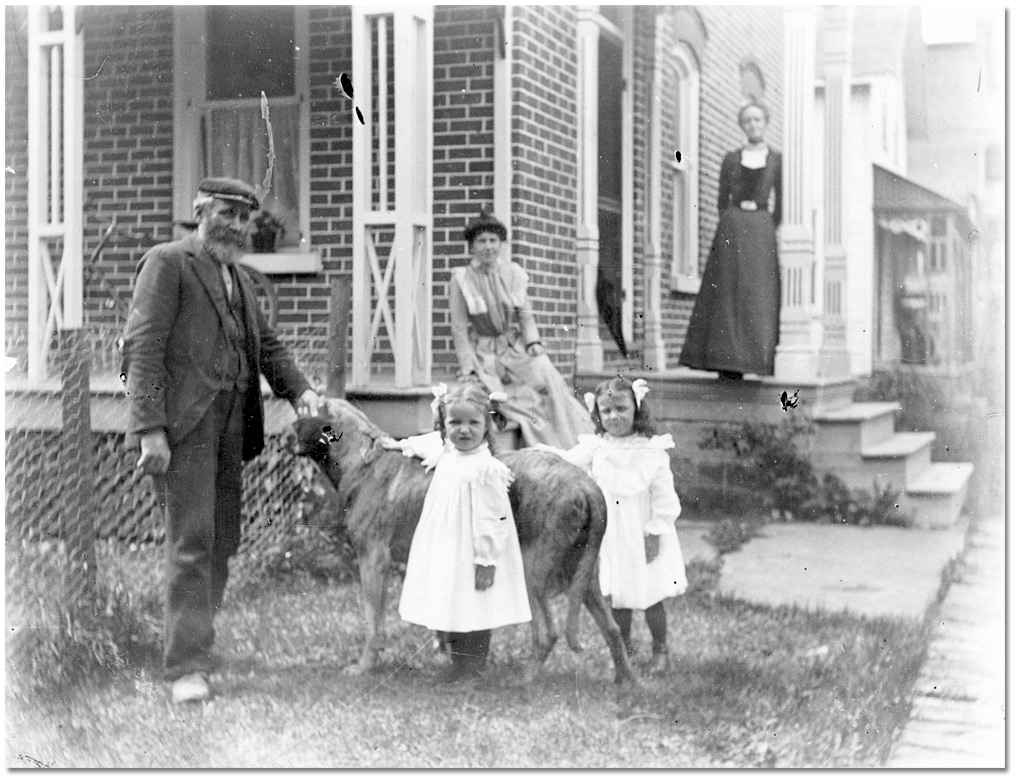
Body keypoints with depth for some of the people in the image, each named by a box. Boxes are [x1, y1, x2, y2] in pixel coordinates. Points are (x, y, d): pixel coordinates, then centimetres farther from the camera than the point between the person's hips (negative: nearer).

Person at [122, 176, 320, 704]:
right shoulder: (167, 263, -3)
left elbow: (266, 344, 23)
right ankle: (187, 668, -6)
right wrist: (150, 430, -18)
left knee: (222, 541, 8)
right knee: (192, 541, -10)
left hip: (231, 423, 8)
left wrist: (298, 389, 3)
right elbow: (143, 347, -10)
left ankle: (186, 640, 19)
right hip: (183, 422, -8)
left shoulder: (239, 278, 22)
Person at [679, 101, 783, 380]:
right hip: (731, 225, 0)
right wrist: (732, 230, 3)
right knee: (727, 292, -5)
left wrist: (767, 235, 4)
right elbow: (722, 199, 11)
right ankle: (727, 362, -4)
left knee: (759, 293, -6)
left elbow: (779, 204, 9)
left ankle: (757, 358, -2)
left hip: (762, 228, 0)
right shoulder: (731, 159, 9)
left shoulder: (777, 160, 8)